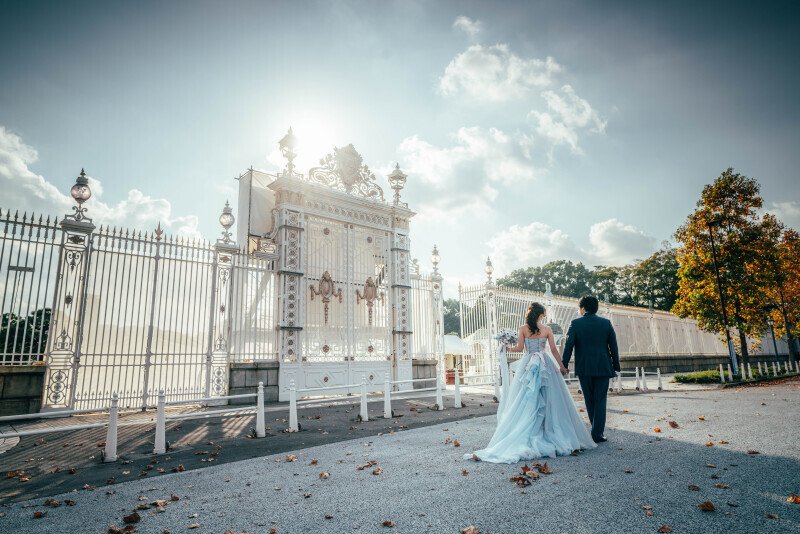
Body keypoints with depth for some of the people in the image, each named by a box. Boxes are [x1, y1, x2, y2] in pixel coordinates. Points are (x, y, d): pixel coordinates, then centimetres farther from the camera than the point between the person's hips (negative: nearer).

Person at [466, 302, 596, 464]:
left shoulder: (523, 329, -1)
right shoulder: (547, 329, 0)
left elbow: (520, 348, -6)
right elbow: (554, 349, 2)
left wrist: (509, 348, 13)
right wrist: (561, 366, 12)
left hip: (528, 365, 0)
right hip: (545, 365, 0)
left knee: (525, 401, 4)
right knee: (548, 400, 8)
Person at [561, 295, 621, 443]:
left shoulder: (575, 323, -4)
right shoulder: (606, 323, 3)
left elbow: (568, 345, -9)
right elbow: (613, 346, 4)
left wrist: (564, 365, -5)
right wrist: (616, 367, 10)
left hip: (584, 368, -1)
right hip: (603, 368, 1)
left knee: (589, 400, 15)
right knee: (600, 401, 6)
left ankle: (597, 429, 28)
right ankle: (597, 434, 6)